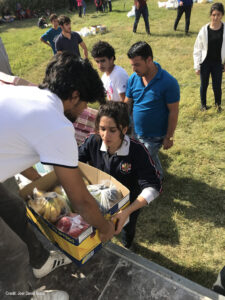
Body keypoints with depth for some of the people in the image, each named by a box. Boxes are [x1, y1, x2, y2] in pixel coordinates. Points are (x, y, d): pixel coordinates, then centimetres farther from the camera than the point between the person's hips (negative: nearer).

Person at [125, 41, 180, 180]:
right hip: (136, 132, 5)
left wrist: (169, 137, -12)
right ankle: (158, 175, 54)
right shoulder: (133, 78, -6)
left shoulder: (168, 82, -21)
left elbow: (173, 112, -16)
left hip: (155, 136, -5)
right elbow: (127, 104, 2)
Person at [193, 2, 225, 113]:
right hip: (205, 62, 0)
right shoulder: (204, 30, -9)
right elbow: (197, 49, -4)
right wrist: (197, 66, -4)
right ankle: (203, 104, 37)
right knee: (204, 85, 14)